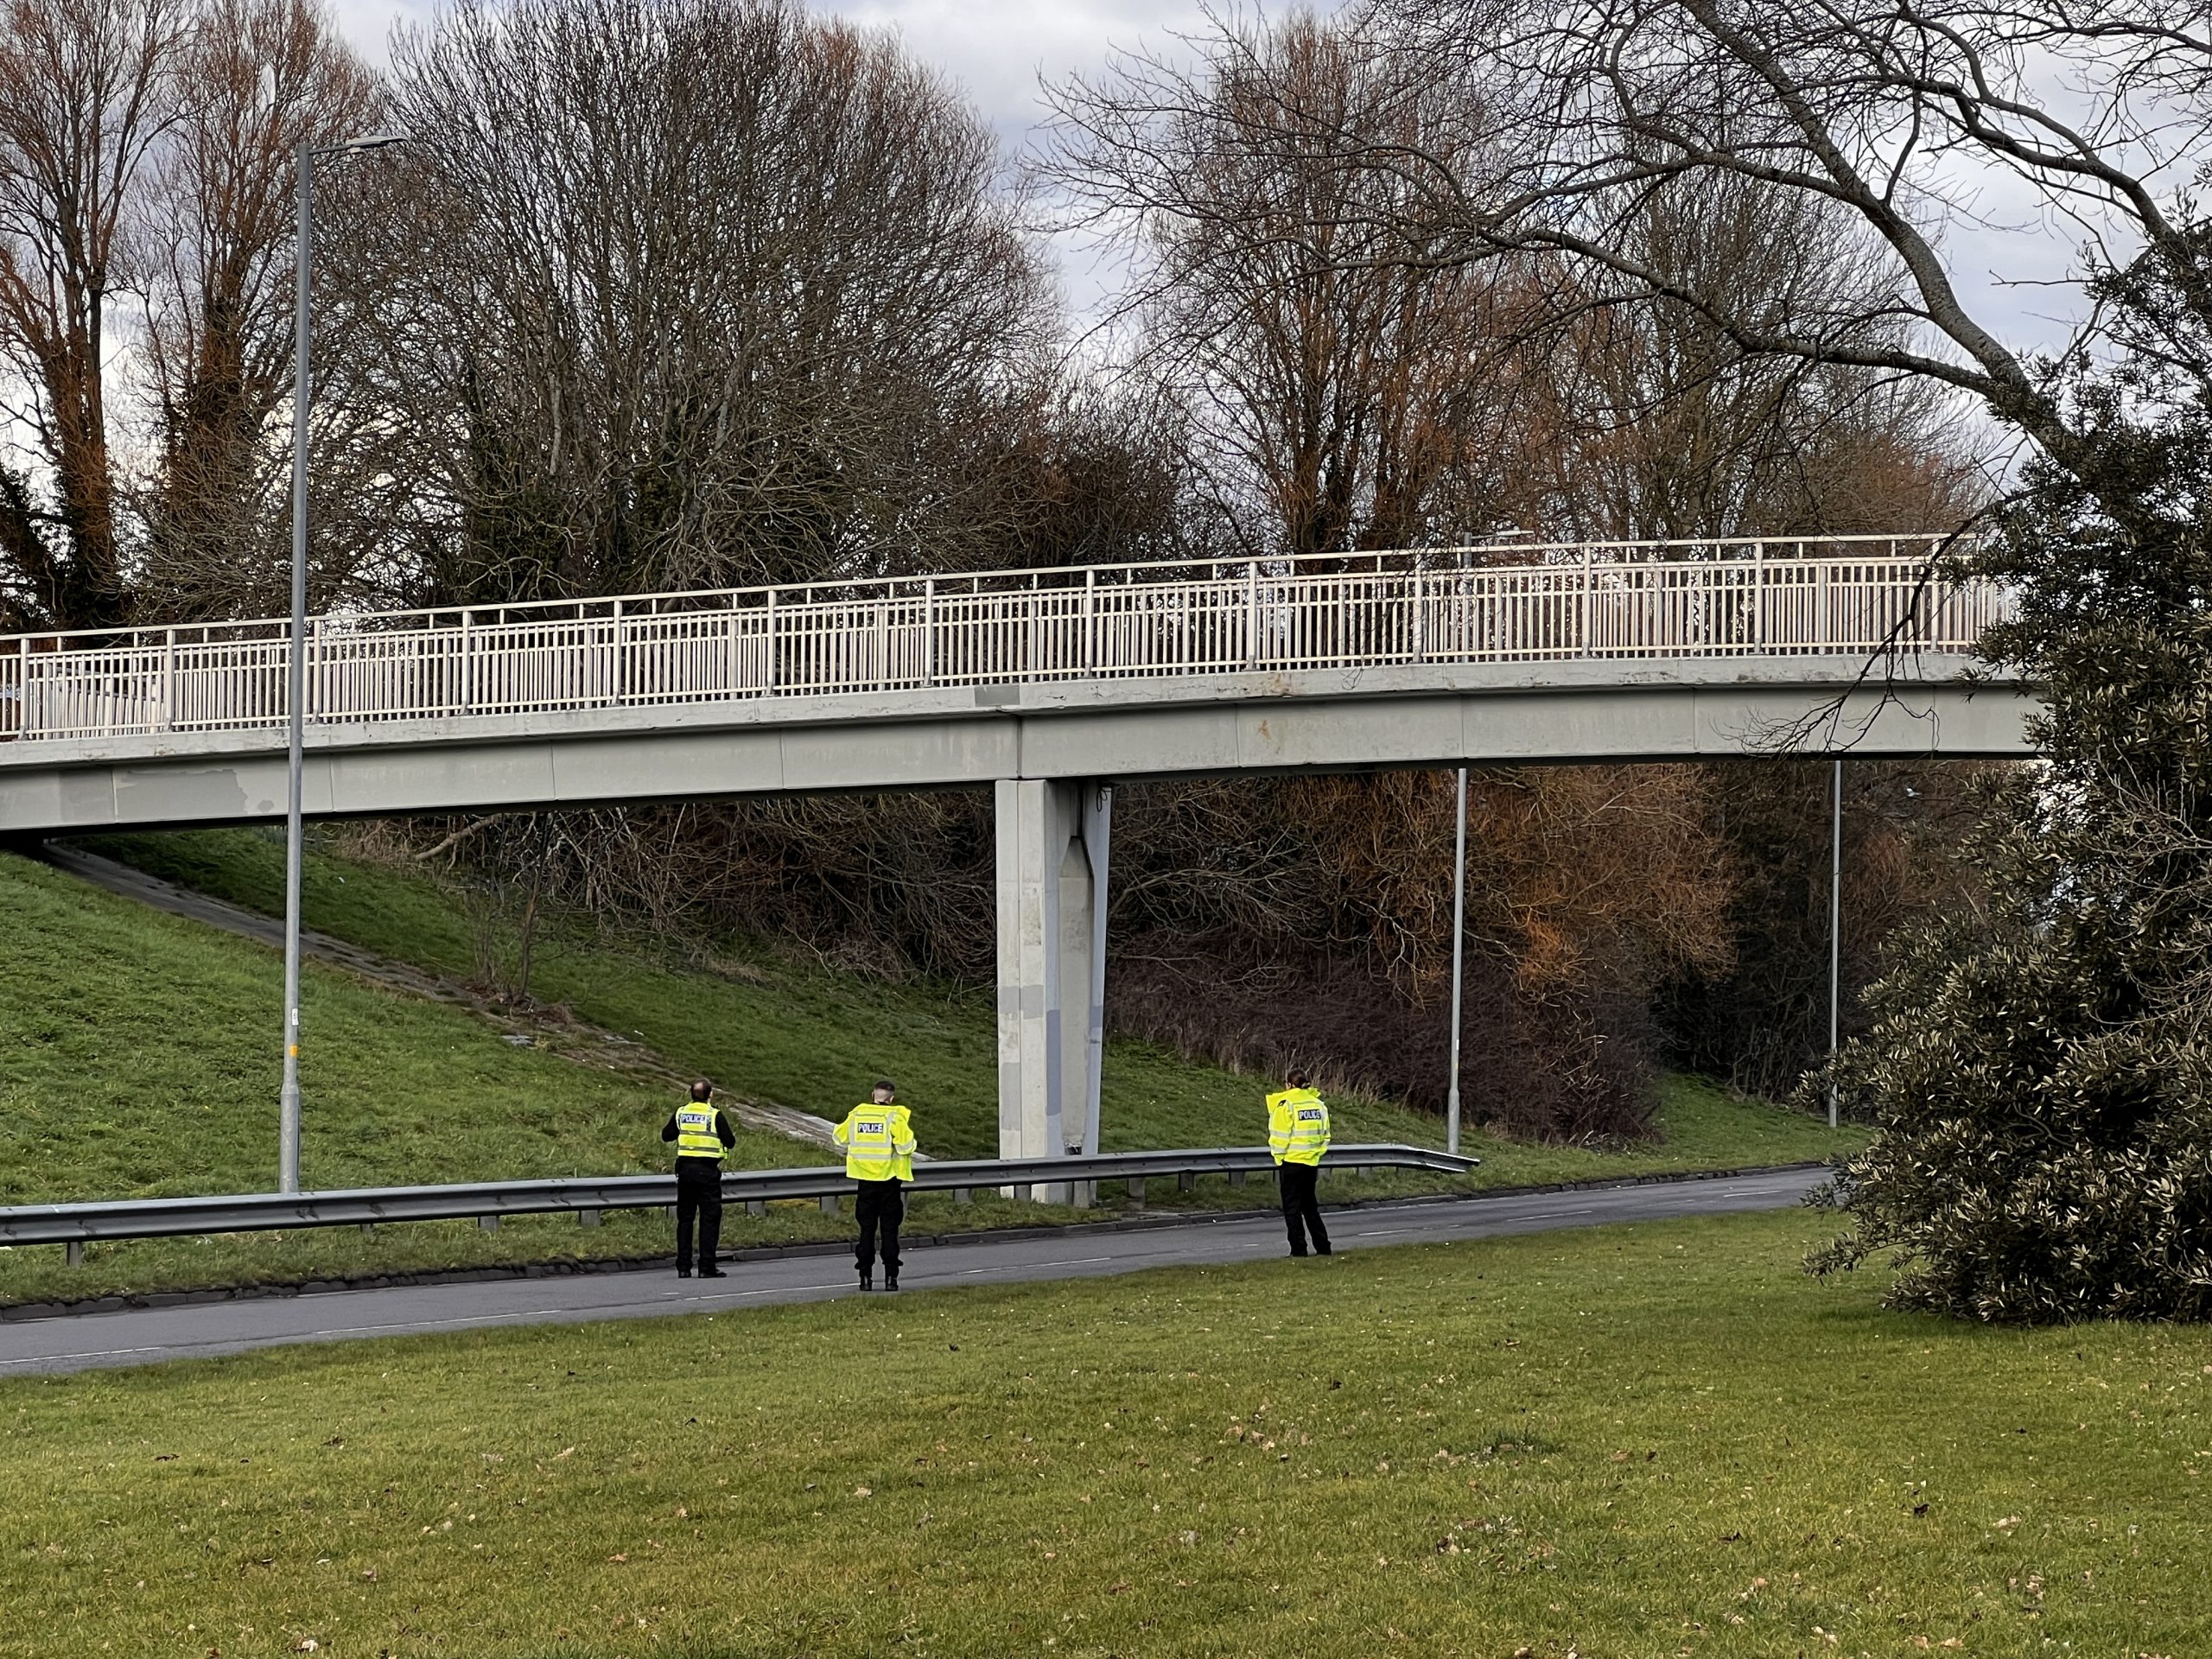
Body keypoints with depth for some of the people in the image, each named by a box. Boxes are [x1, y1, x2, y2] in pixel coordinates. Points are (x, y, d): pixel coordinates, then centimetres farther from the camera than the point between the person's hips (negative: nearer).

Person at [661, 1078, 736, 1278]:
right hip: (708, 1170, -4)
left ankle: (683, 1267, 7)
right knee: (709, 1219, 0)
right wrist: (732, 1136, 17)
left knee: (685, 1218, 9)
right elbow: (729, 1142, -6)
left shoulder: (681, 1113, 5)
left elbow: (666, 1135, 15)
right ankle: (707, 1267, -5)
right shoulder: (716, 1115, -7)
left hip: (685, 1169, 4)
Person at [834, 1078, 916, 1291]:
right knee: (889, 1228, 4)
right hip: (889, 1178, -3)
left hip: (864, 1177, 3)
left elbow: (841, 1138, 12)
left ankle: (865, 1276, 5)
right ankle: (890, 1277, 2)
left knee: (866, 1228, 8)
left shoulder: (856, 1114, 1)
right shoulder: (894, 1117, -10)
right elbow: (905, 1145, -18)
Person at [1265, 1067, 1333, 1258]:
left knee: (1292, 1207, 0)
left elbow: (1279, 1135, -11)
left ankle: (1298, 1248, -3)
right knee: (1310, 1206, 17)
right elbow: (1324, 1135, 11)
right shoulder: (1319, 1104, 7)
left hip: (1291, 1162, -6)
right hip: (1312, 1163, 6)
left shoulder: (1286, 1104, -11)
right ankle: (1323, 1246, 16)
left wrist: (1279, 1157, -1)